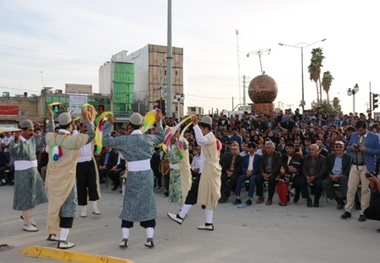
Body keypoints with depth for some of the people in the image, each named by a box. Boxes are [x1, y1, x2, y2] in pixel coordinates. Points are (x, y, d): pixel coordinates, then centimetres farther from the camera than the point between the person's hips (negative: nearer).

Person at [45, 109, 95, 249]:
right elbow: (91, 135, -7)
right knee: (68, 207, 4)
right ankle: (62, 240, 5)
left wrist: (52, 118, 25)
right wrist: (86, 118, 0)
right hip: (66, 179, -6)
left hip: (52, 178, 6)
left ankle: (52, 233, 36)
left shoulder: (50, 137, -4)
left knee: (55, 203, 22)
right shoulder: (74, 139, -19)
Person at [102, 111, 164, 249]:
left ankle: (124, 239, 11)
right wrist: (158, 122, 27)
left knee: (129, 205, 10)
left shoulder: (124, 140, -6)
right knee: (148, 205, 7)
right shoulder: (149, 138, 2)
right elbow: (161, 138, 23)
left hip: (133, 176, -1)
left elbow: (105, 141, 4)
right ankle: (150, 238, 6)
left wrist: (108, 124, 10)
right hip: (147, 175, 2)